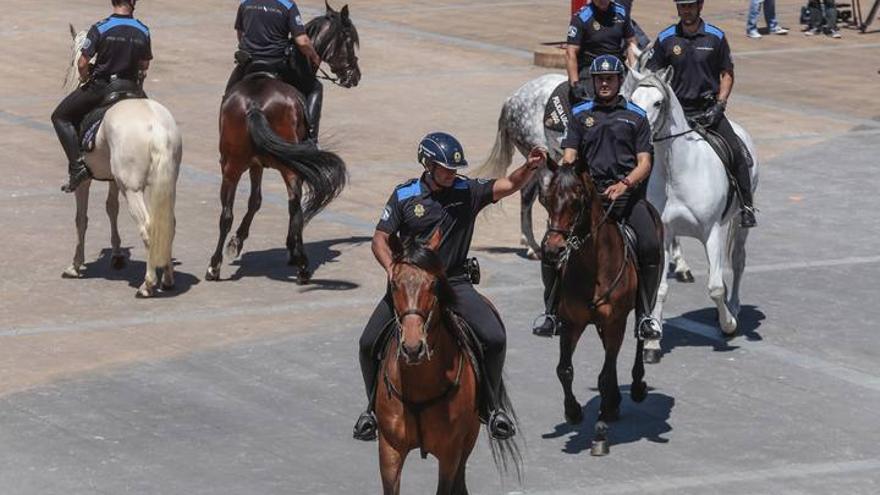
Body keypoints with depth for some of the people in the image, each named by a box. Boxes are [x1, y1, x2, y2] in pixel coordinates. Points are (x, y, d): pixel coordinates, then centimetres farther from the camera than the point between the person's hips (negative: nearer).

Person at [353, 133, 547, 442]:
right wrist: (392, 268, -21)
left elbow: (508, 186, -12)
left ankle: (492, 405, 7)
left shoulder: (467, 191, -2)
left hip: (453, 283, 0)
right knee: (369, 344, -10)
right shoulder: (405, 196, -3)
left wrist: (530, 167, -33)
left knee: (495, 338, -16)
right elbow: (380, 239, -2)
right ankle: (375, 407, 15)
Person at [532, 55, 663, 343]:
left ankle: (645, 314, -13)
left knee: (651, 245, -25)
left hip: (628, 193, -1)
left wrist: (624, 184, -14)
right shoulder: (580, 115, 17)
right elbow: (569, 157, 9)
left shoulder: (636, 116, 13)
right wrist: (566, 169, -16)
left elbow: (644, 163, 5)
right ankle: (552, 313, -4)